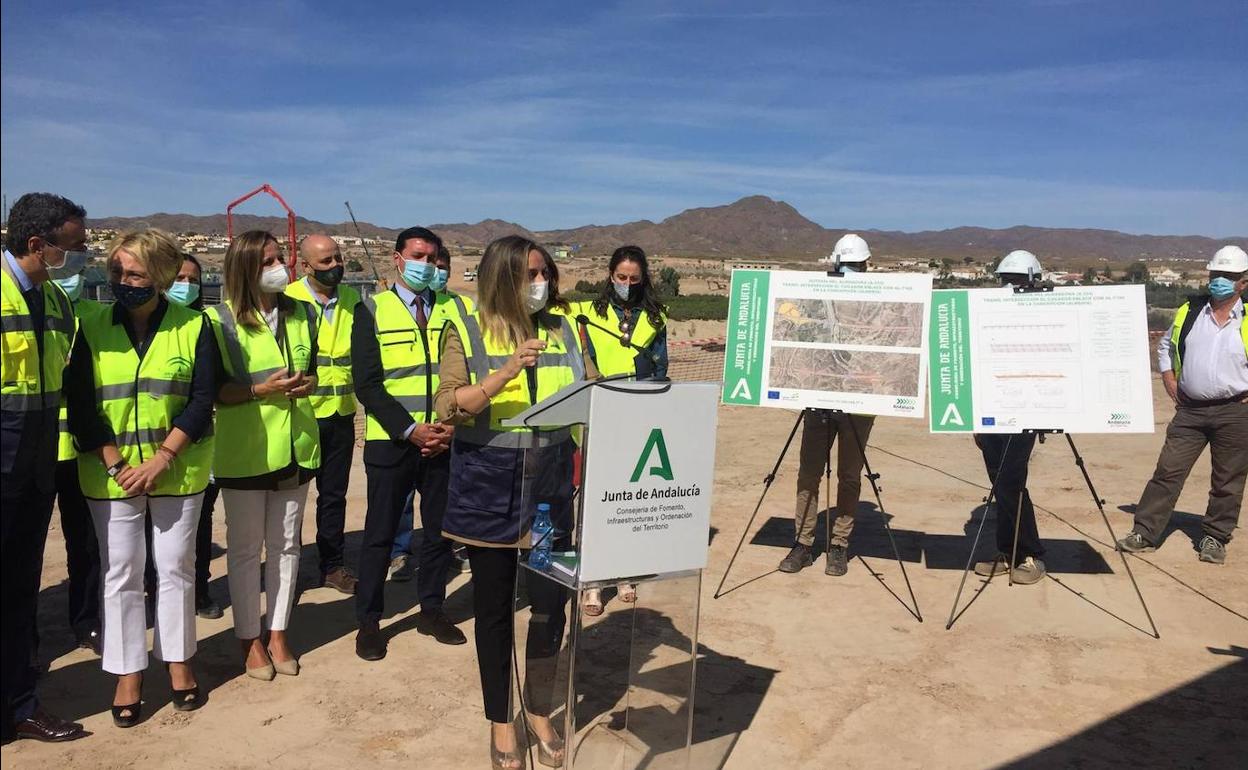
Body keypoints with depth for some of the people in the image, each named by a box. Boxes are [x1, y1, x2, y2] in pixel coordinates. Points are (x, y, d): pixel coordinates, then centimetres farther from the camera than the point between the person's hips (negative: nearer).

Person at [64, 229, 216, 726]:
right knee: (120, 573, 6)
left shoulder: (193, 327, -3)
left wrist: (162, 458, -15)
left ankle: (179, 662, 24)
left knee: (175, 568, 9)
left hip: (177, 471, -1)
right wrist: (115, 464, -12)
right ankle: (127, 674, 18)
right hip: (111, 473, 1)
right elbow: (79, 405, -3)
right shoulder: (93, 329, 0)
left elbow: (202, 400, -6)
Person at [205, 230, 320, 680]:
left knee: (286, 543, 12)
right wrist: (260, 390, -22)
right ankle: (250, 639, 22)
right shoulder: (219, 321, -9)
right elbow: (210, 391, -10)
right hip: (243, 452, -4)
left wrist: (308, 384, -6)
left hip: (295, 445, 4)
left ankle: (278, 633, 25)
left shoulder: (302, 314, 5)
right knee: (245, 547, 8)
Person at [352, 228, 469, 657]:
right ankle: (368, 621, 20)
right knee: (380, 534, 5)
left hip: (445, 440, 3)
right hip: (391, 441, -2)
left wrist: (451, 426, -7)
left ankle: (432, 611, 27)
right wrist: (411, 430, -14)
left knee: (440, 529, 10)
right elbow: (367, 383, -6)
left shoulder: (453, 309, 8)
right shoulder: (373, 311, 0)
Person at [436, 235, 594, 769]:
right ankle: (500, 722, 30)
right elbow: (447, 407, -13)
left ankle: (539, 712, 31)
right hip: (489, 489, -2)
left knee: (551, 605, 6)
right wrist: (504, 375, -24)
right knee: (494, 607, 10)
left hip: (550, 486, 3)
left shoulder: (563, 328, 6)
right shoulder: (466, 332, -4)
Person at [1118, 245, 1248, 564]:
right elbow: (1166, 346, 19)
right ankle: (1145, 532, 6)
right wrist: (1171, 385, 9)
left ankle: (1215, 537, 22)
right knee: (1168, 472, 1)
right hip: (1190, 410, 2)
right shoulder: (1189, 312, 5)